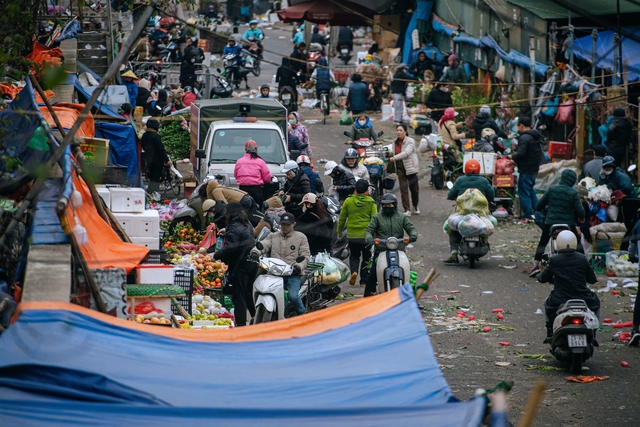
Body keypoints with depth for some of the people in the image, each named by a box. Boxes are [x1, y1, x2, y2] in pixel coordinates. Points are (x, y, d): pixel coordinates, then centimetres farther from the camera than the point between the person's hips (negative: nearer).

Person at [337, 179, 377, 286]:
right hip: (366, 236, -1)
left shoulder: (348, 201, -2)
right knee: (366, 257, 13)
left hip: (352, 235, 1)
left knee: (354, 255, 19)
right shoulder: (371, 202, -6)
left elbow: (342, 218, 4)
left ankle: (354, 271, -7)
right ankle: (364, 280, 13)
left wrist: (339, 232, 16)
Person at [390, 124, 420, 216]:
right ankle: (407, 210, -4)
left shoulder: (410, 141, -9)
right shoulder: (395, 142, 11)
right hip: (400, 167, 4)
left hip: (410, 167, -4)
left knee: (414, 188, 6)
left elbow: (406, 152, -23)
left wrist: (395, 158, -30)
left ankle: (415, 207, 27)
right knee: (403, 188, -4)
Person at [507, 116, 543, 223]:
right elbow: (541, 153, 19)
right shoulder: (536, 137, 13)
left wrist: (512, 157, -7)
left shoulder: (524, 138, -18)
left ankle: (527, 216, -3)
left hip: (526, 170, -10)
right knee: (531, 191, 20)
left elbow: (521, 153, -26)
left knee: (524, 192, -3)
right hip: (535, 169, 10)